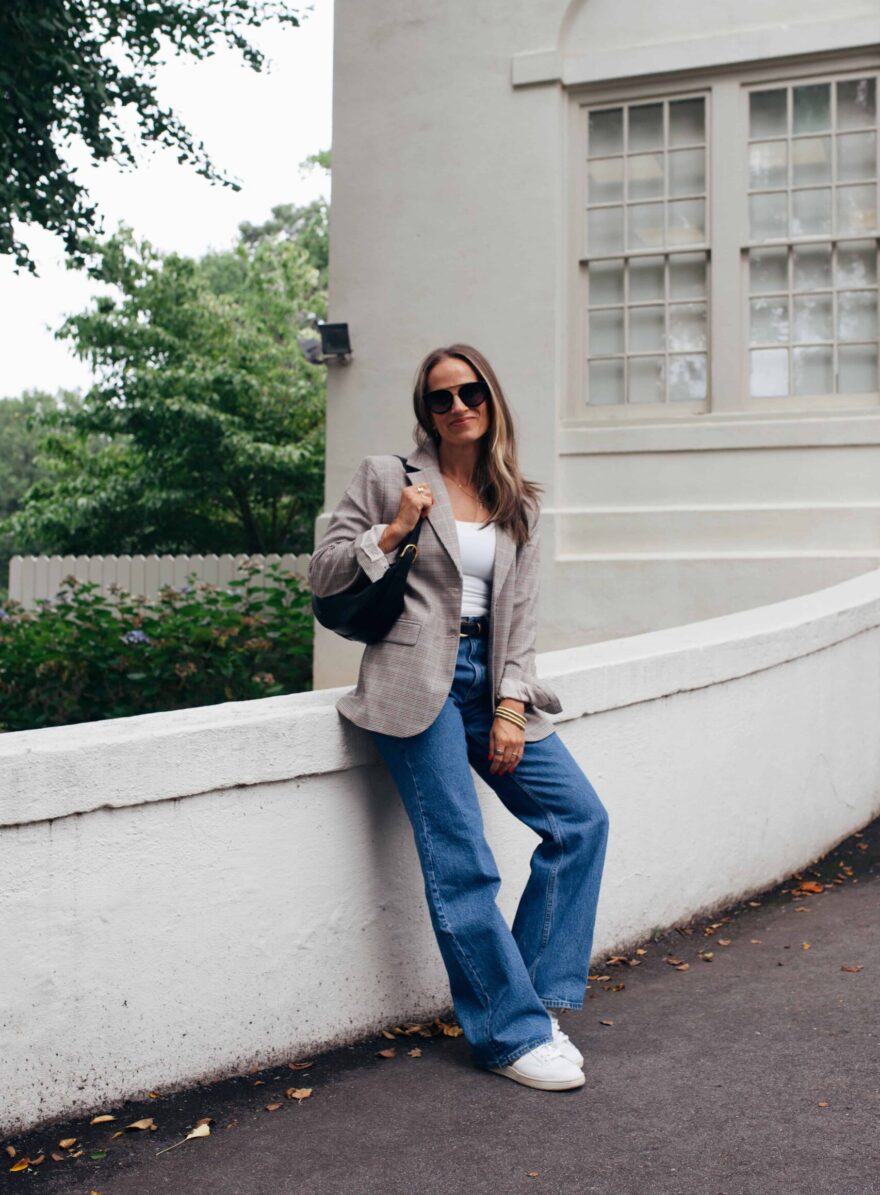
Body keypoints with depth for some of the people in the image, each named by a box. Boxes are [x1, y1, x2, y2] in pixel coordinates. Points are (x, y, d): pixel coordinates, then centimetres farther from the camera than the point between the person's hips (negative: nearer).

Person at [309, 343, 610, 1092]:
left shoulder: (518, 505, 14)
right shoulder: (387, 477, 4)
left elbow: (519, 615, 10)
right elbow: (323, 575, 3)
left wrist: (511, 708, -1)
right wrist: (393, 531, -10)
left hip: (489, 683, 5)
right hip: (419, 683, -5)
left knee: (582, 819, -3)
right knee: (462, 867, -10)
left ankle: (532, 993, 10)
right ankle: (513, 1034, 2)